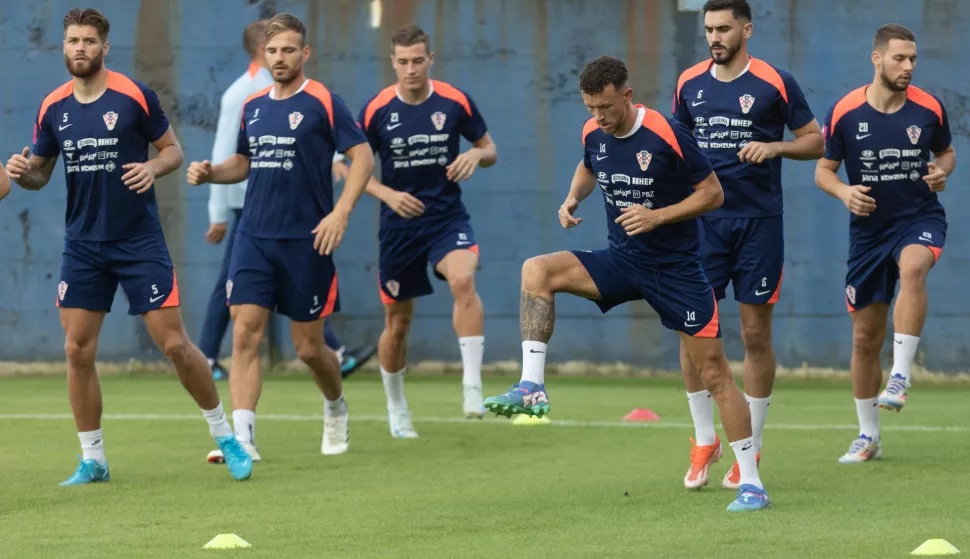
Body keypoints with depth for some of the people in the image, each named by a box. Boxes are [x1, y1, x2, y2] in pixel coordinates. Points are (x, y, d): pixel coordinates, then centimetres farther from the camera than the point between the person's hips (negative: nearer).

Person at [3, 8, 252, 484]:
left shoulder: (134, 96, -7)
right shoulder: (53, 108, 4)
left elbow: (173, 149, 1)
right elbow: (40, 173, 12)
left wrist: (152, 168, -20)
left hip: (139, 240, -4)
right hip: (82, 244, 4)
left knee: (174, 343, -6)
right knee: (77, 350, -2)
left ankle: (225, 437, 11)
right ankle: (92, 460, 9)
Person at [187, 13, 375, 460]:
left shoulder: (323, 103, -6)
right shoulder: (253, 106, 11)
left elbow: (362, 158, -9)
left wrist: (340, 213, -20)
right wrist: (210, 172, 2)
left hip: (306, 240, -4)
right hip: (254, 237, 4)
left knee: (308, 347, 5)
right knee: (245, 334, -11)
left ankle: (335, 407, 35)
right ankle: (242, 437, -15)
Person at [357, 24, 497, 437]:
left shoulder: (455, 102, -4)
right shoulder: (376, 110, -5)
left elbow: (489, 149, 8)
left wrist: (477, 155, -16)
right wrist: (389, 194, -15)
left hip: (447, 218, -1)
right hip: (399, 226, 1)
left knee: (463, 280, -31)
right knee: (398, 323, 7)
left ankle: (472, 386, -30)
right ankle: (396, 410, 30)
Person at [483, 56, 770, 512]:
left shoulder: (668, 135, -18)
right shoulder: (593, 133, -2)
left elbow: (712, 193, -11)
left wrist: (657, 216, -22)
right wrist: (573, 198, 2)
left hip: (676, 268, -5)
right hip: (620, 261, 5)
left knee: (713, 372, -5)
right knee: (536, 271, -17)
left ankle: (751, 483, 2)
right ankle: (532, 388, -20)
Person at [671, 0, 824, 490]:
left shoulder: (775, 84, -4)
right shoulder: (690, 83, 7)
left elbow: (815, 141, 1)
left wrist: (773, 146, -16)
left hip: (759, 223, -3)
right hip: (704, 222, 3)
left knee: (755, 335, 1)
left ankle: (750, 451, 10)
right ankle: (704, 442, 10)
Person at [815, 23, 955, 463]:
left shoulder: (929, 109, -4)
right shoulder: (845, 113, -6)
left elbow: (946, 151, 14)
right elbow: (823, 170, 2)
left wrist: (942, 171, -8)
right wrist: (844, 192, -18)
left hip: (920, 218, -1)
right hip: (869, 227, 1)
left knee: (912, 267, -38)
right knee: (865, 338, 4)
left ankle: (900, 377, -34)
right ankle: (867, 436, 20)